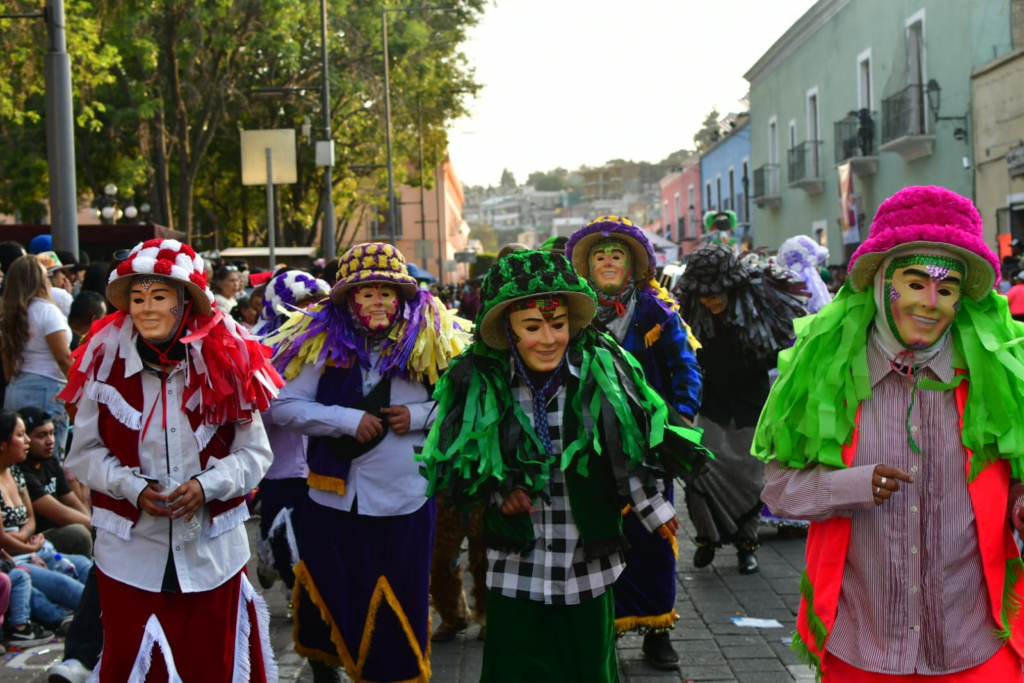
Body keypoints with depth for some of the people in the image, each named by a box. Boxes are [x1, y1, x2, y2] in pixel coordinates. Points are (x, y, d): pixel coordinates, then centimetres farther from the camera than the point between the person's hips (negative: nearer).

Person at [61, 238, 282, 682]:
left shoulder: (223, 362, -6)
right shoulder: (106, 362, -5)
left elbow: (256, 452, -1)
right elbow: (84, 453, 2)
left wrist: (207, 485, -17)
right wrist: (133, 487, -14)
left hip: (212, 554, 0)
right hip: (131, 555, 0)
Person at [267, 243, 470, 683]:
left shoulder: (429, 341, -2)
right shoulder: (323, 341, -3)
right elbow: (282, 406, -7)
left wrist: (420, 415, -15)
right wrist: (348, 419, -16)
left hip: (404, 502, 0)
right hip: (333, 498, 1)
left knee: (398, 606, 9)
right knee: (329, 597, 16)